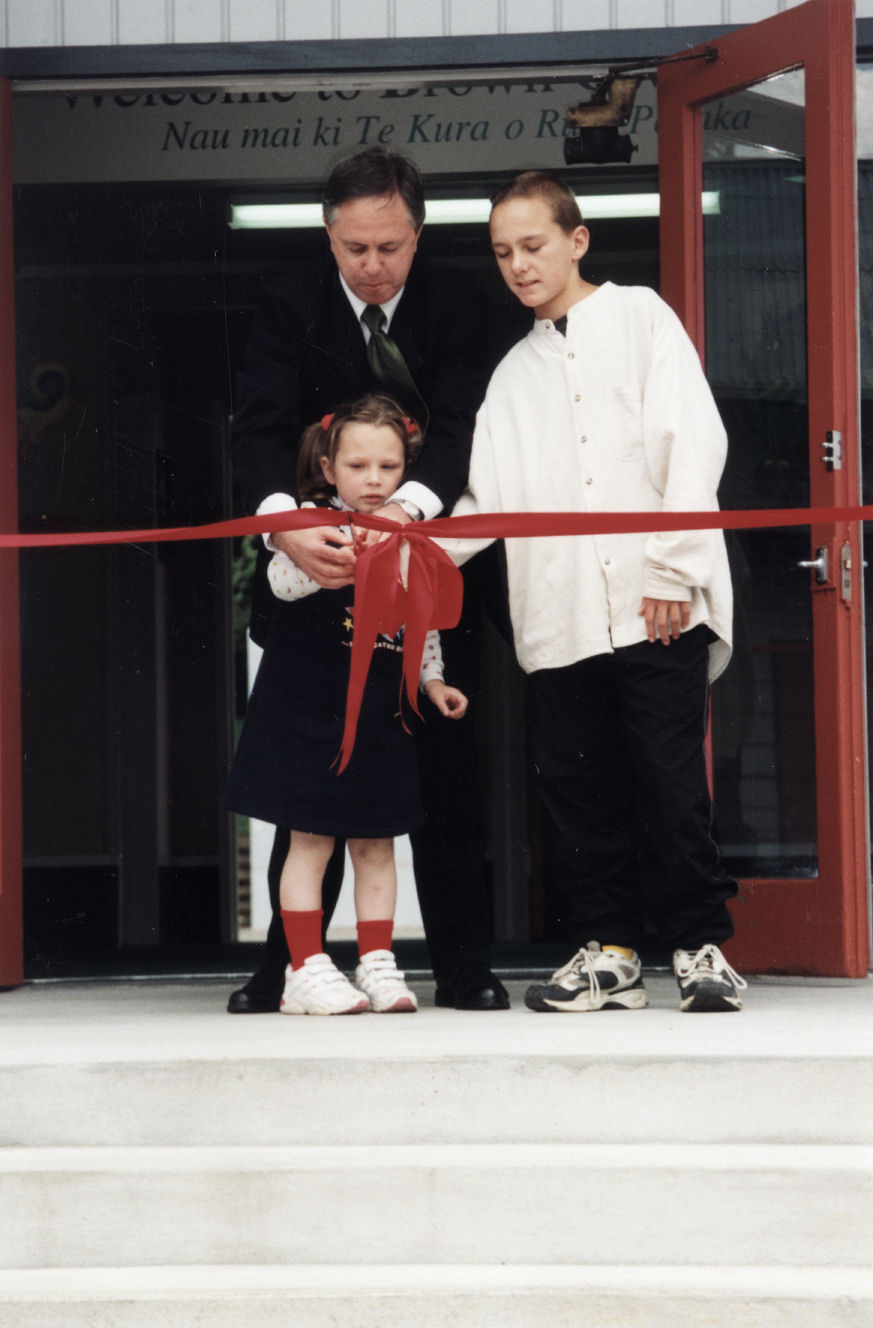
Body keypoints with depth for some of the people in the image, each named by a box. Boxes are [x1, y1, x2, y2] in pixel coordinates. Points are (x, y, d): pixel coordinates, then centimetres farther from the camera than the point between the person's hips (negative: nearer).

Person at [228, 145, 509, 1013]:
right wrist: (285, 520, -36)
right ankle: (288, 965, 7)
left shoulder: (454, 308, -4)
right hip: (316, 568, 0)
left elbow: (461, 425, -15)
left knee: (445, 770, 3)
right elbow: (259, 428, -15)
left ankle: (462, 967, 8)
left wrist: (407, 507, -36)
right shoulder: (290, 307, -5)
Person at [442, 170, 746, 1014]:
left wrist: (675, 566, -10)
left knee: (670, 778, -6)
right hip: (557, 618, 5)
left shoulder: (639, 318, 8)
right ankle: (609, 950, 9)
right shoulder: (514, 372, 21)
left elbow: (694, 440, -2)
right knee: (581, 788, 3)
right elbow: (489, 500, 14)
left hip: (655, 604, -5)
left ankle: (699, 946, 1)